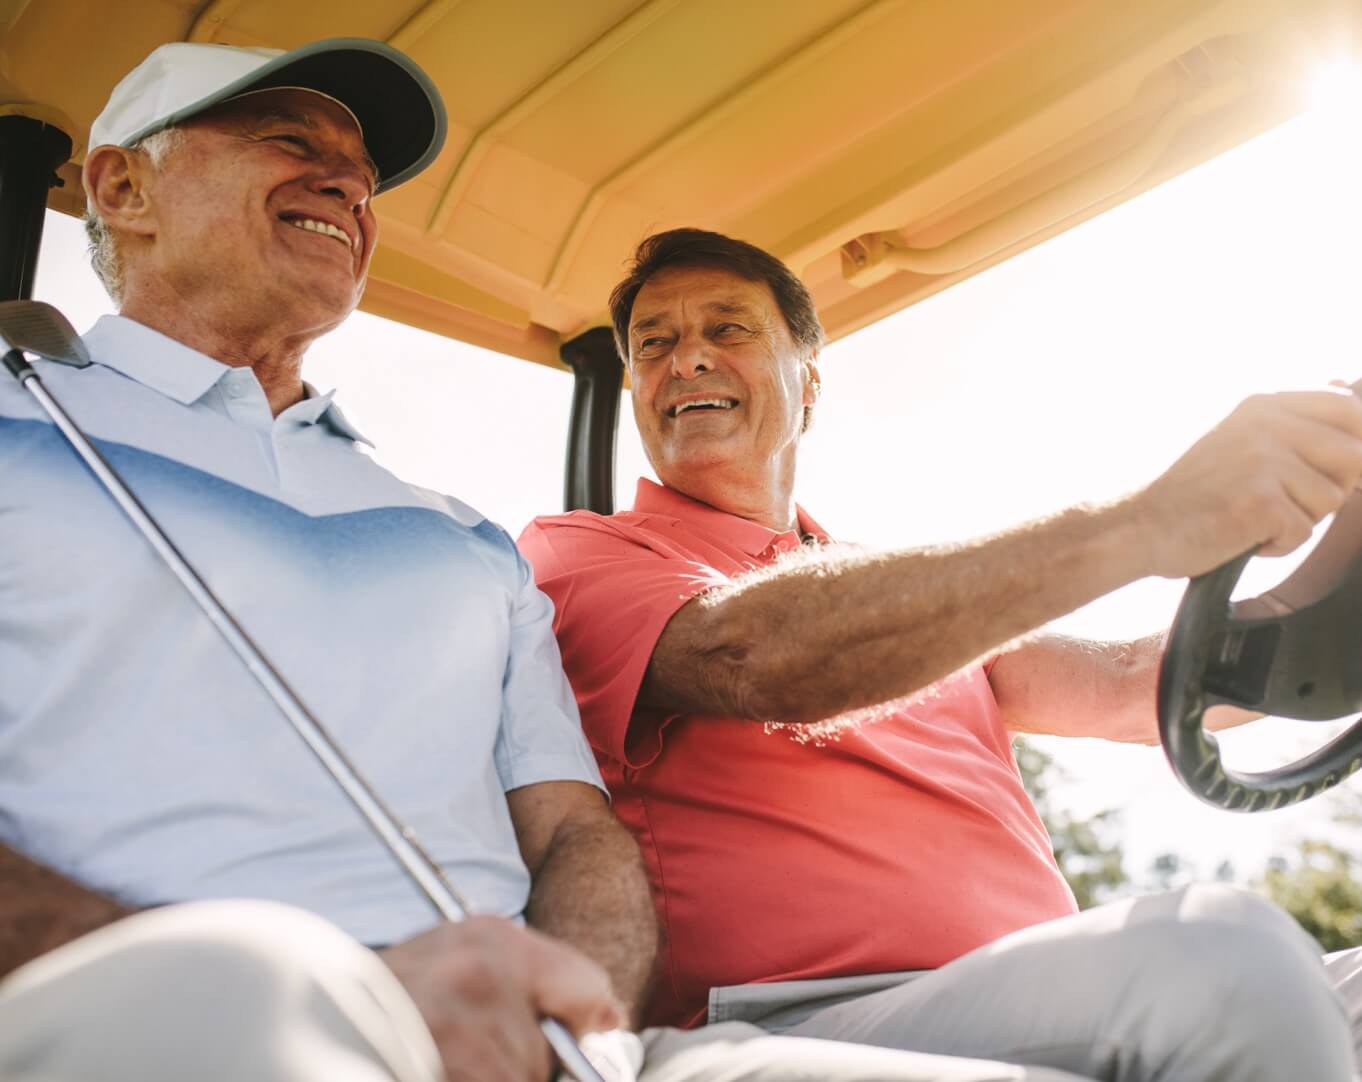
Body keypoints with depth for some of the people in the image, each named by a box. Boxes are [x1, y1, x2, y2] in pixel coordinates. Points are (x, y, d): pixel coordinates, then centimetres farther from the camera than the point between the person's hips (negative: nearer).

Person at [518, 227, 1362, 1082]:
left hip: (1059, 1001, 6)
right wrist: (1145, 529, -23)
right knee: (1226, 956, -29)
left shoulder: (906, 589, 26)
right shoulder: (574, 553, 6)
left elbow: (1127, 687, 14)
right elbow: (753, 658, -16)